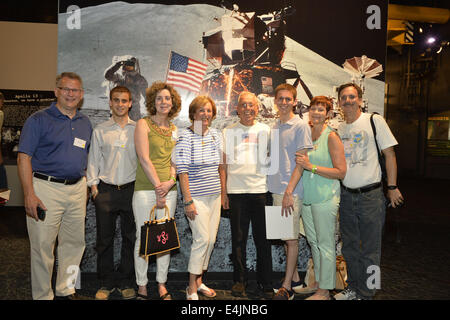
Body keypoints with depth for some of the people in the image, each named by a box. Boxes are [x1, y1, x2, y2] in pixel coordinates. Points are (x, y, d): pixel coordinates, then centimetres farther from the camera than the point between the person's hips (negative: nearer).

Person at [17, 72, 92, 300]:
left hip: (77, 189, 5)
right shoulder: (38, 120, -4)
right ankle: (43, 296, 21)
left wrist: (86, 186, 11)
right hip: (46, 188, -5)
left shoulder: (85, 123, 13)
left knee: (75, 243, 13)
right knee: (42, 246, 3)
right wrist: (29, 194, -16)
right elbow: (24, 157, -8)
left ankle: (66, 289, 31)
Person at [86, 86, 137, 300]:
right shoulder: (100, 130, 8)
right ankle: (106, 283, 21)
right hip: (106, 190, 0)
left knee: (130, 237, 6)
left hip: (131, 189, 0)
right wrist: (93, 185, 1)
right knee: (104, 238, 5)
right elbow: (93, 160, 10)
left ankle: (126, 282, 21)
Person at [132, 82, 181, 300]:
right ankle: (141, 286, 17)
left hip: (169, 189, 5)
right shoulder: (143, 124, -1)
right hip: (146, 189, -4)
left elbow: (174, 160, 10)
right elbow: (144, 158, -9)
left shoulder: (174, 129, 14)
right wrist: (158, 185, -12)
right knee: (143, 237, 2)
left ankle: (162, 284, 21)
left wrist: (170, 182, -7)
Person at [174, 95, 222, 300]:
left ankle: (199, 281, 25)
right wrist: (188, 201, -16)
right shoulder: (186, 137, -8)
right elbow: (182, 171, -12)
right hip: (197, 197, -6)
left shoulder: (215, 135, 10)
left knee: (211, 239, 9)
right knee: (202, 239, -9)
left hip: (214, 196, 6)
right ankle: (192, 289, 5)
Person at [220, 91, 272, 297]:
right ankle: (240, 280, 19)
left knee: (263, 238, 6)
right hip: (236, 191, 0)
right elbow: (223, 164, 9)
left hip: (261, 190, 0)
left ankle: (265, 280, 21)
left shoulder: (266, 131, 11)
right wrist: (223, 191, 2)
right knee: (238, 239, 5)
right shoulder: (228, 132, 10)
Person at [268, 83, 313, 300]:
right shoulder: (273, 127, 14)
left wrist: (289, 192, -19)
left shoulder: (301, 126, -7)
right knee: (285, 237, 14)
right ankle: (295, 279, 28)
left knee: (292, 238, 1)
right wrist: (276, 187, 13)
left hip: (291, 191, -7)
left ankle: (287, 287, 12)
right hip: (275, 190, 7)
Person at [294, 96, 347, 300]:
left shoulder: (331, 137, -8)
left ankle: (324, 290, 15)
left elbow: (341, 172, -14)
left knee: (325, 243, 2)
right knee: (313, 241, 16)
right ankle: (318, 281, 32)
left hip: (325, 197, -6)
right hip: (306, 196, 7)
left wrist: (312, 167, -19)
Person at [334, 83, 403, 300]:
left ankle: (366, 294, 19)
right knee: (350, 247, 16)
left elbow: (389, 154, -4)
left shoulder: (374, 121, -4)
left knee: (370, 250, 4)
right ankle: (353, 289, 32)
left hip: (370, 195, -4)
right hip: (346, 195, 5)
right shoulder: (338, 129, 8)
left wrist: (392, 187, -6)